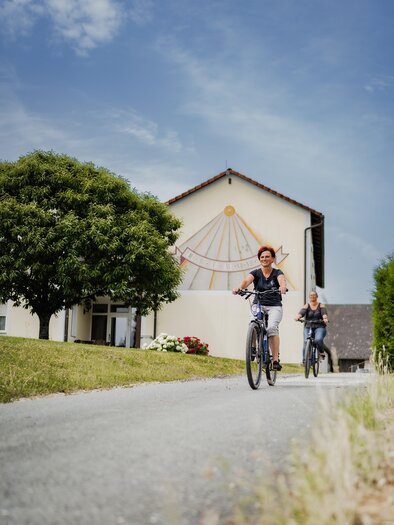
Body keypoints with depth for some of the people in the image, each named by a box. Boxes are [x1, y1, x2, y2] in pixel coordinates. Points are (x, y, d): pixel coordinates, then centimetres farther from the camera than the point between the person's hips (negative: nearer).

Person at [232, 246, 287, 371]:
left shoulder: (277, 272, 3)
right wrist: (239, 287, -40)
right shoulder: (256, 273, 5)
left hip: (274, 306, -1)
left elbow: (282, 280, -21)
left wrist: (282, 287, -47)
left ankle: (276, 359, -25)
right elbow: (247, 280, -17)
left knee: (272, 327, -28)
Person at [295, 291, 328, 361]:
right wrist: (297, 317, -36)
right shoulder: (306, 306, 7)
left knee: (318, 339, -30)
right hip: (308, 328, 1)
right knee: (306, 342, -21)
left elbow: (324, 313, -14)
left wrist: (325, 319, -38)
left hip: (319, 328, -1)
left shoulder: (321, 306, 6)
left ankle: (321, 352, -2)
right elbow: (301, 313, -12)